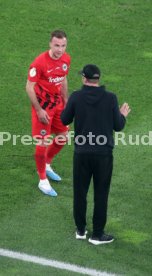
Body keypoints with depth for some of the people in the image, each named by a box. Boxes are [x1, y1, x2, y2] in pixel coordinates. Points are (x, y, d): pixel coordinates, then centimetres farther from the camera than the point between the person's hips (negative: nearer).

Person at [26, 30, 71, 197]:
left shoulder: (66, 59, -3)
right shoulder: (40, 62, -24)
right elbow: (29, 87, -19)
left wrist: (66, 101, 14)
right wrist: (39, 110, -19)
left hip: (58, 104, 7)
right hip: (43, 107, -7)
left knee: (62, 137, 16)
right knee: (42, 143, -4)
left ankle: (46, 166, 40)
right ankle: (43, 181, 11)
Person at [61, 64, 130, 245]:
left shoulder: (76, 97, -7)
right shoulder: (110, 98, -8)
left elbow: (64, 120, 4)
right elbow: (118, 126, -3)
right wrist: (123, 115, 18)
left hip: (81, 153, 1)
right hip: (103, 154, -1)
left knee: (80, 192, 14)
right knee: (101, 194, 8)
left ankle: (80, 231, 23)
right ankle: (97, 235, 12)